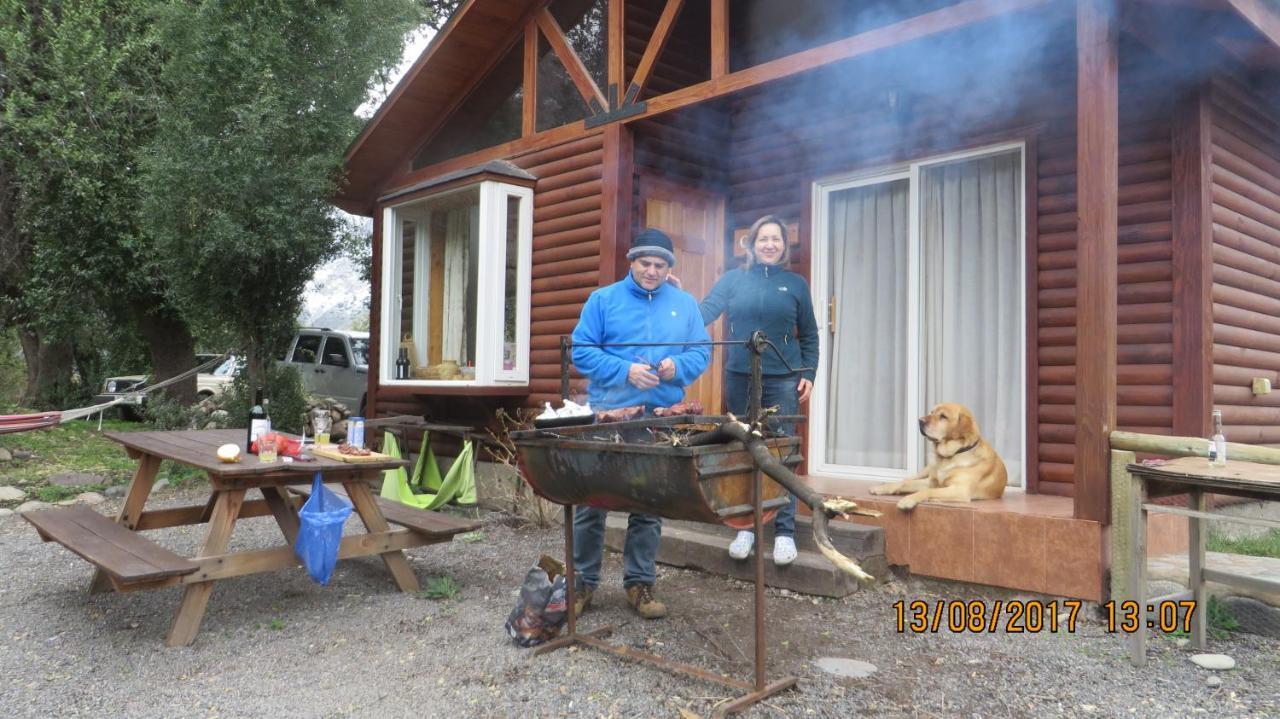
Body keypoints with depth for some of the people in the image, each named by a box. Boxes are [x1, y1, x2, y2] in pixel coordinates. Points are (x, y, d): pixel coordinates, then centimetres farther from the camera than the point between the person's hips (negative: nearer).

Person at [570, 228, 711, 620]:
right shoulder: (603, 299, 3)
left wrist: (677, 366, -11)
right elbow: (581, 351, -3)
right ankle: (583, 582, 14)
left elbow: (701, 353, 11)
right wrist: (625, 370, -15)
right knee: (592, 502, 1)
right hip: (606, 414, -2)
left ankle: (640, 582, 20)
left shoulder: (685, 304, 12)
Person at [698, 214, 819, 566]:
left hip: (783, 379, -1)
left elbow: (809, 335, 11)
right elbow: (704, 311, -6)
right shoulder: (733, 279, 7)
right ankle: (746, 526, 18)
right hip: (740, 378, 1)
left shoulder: (796, 284, 8)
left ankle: (784, 532, 6)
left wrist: (808, 373, 1)